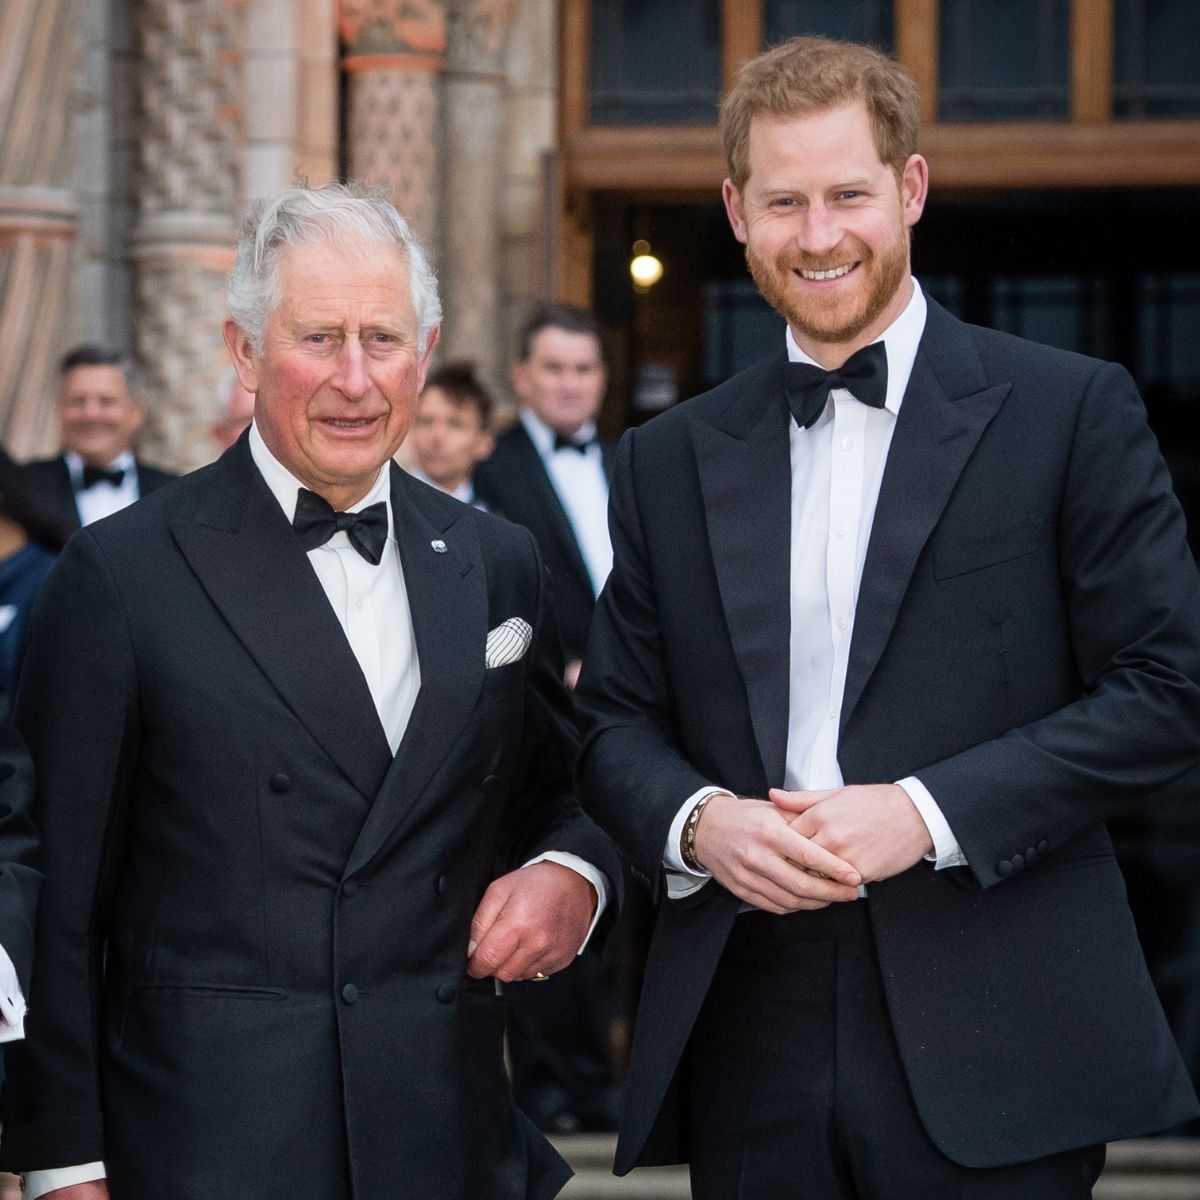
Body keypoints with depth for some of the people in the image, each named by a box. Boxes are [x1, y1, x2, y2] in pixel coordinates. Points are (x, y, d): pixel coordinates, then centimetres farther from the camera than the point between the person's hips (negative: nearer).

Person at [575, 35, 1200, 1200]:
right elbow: (616, 718, 14)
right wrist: (697, 819, -8)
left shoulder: (1071, 412, 1)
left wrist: (927, 813, -13)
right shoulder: (668, 460, 13)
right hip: (749, 1049, 3)